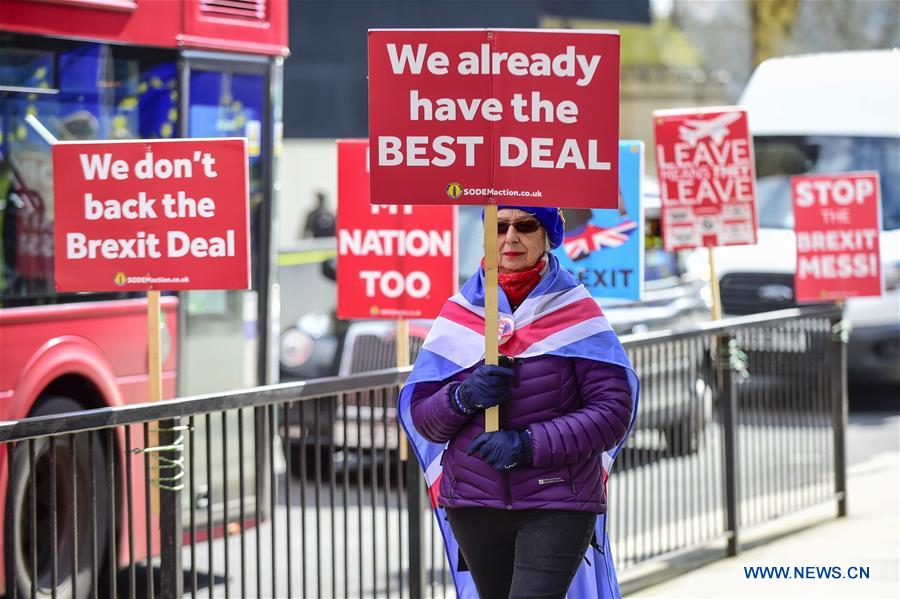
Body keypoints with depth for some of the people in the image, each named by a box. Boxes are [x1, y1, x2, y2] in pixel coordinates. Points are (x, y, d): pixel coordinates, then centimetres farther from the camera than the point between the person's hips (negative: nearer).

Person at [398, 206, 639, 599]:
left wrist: (529, 445, -19)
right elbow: (420, 415, 5)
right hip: (474, 504, 4)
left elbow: (613, 409, -9)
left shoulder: (575, 310, -2)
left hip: (558, 505, -4)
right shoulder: (459, 312, 5)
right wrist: (463, 398, -17)